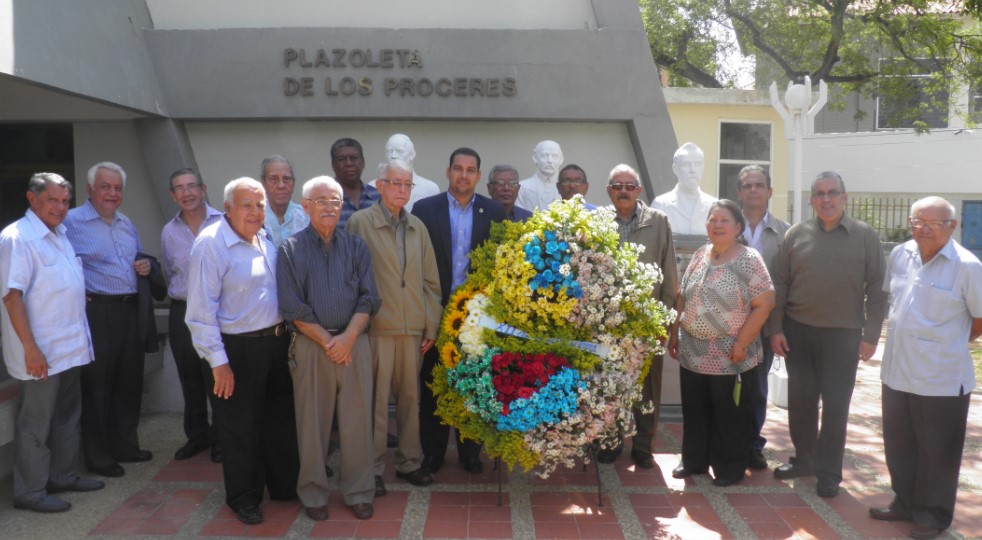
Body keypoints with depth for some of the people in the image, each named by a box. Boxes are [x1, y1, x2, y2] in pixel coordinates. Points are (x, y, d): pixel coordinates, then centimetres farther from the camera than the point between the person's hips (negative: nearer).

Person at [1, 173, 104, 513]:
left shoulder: (59, 234, 11)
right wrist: (31, 349, -23)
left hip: (70, 348, 9)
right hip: (42, 352, -9)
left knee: (67, 415, 18)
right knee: (36, 423, 3)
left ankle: (62, 476, 32)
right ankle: (30, 492, 15)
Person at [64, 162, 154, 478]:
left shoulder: (126, 224, 16)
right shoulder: (72, 221, -7)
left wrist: (145, 266, 5)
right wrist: (78, 292, -18)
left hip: (130, 309, 7)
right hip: (96, 310, -7)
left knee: (129, 381, 14)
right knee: (97, 386, 2)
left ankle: (125, 446, 28)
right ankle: (98, 457, 14)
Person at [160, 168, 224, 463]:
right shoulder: (168, 232, 8)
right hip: (182, 313, 4)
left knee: (217, 379, 1)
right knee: (190, 380, 14)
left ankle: (220, 439, 17)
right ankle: (196, 436, 29)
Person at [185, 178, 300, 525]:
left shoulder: (266, 240, 8)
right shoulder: (211, 244, -15)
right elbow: (202, 310, -17)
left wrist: (286, 333, 10)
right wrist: (218, 362, -18)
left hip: (276, 343, 7)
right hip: (238, 349, -7)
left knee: (281, 419, 18)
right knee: (242, 428, 8)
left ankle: (284, 486, 36)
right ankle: (244, 498, 28)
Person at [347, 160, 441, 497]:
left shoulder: (417, 227, 12)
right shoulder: (360, 222, -2)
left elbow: (431, 281, 13)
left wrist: (432, 326, 8)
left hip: (414, 329, 4)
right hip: (377, 327, -4)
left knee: (411, 397, 11)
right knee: (376, 400, 2)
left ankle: (409, 462, 25)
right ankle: (373, 468, 15)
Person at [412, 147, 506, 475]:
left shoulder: (494, 212, 3)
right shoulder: (425, 208, -1)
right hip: (436, 310, -1)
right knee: (433, 384, 9)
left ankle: (470, 452, 25)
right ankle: (432, 451, 23)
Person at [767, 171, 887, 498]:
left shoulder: (865, 237, -1)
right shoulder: (796, 235, 2)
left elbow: (876, 290, -1)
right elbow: (780, 285, 3)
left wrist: (871, 335, -6)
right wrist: (775, 328, -1)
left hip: (843, 335, -2)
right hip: (798, 331, 2)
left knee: (835, 406, 4)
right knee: (800, 401, 12)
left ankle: (829, 472, 16)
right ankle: (803, 459, 28)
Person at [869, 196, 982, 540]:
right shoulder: (899, 255, 2)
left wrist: (951, 343, 4)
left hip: (941, 378, -5)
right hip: (896, 371, 6)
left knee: (936, 451, 9)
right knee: (899, 444, 17)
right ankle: (905, 503, 35)